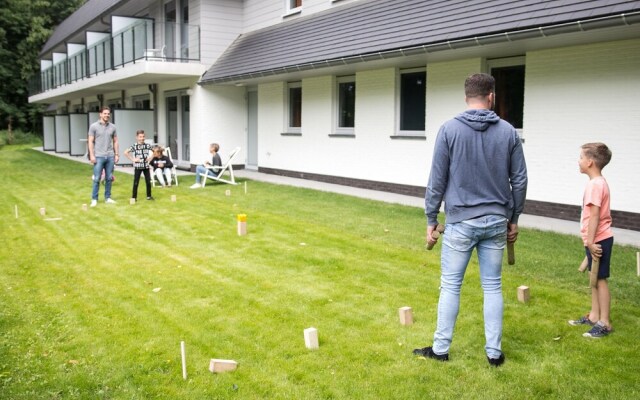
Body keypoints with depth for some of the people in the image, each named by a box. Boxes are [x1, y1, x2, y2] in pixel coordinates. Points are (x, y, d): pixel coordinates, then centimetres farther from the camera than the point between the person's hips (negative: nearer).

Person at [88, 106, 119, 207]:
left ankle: (108, 198, 16)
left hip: (110, 156, 3)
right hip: (99, 156, -3)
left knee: (109, 178, 7)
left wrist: (116, 154, 8)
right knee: (96, 179, -2)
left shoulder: (112, 127, 9)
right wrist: (92, 155, -9)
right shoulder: (94, 126, 0)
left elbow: (115, 141, 14)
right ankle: (94, 199, 6)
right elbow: (90, 142, -2)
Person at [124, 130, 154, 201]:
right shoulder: (134, 146, -8)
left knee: (148, 182, 6)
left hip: (146, 166, 3)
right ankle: (134, 197, 8)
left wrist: (150, 157, 1)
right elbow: (126, 152, -12)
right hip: (137, 166, -3)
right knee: (136, 182, 2)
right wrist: (132, 159, -12)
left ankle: (149, 196, 17)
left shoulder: (147, 145, 1)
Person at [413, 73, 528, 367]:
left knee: (450, 285, 7)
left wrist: (431, 220, 2)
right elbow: (519, 180, 4)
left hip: (461, 221, -2)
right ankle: (494, 352, 19)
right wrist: (513, 219, 15)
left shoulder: (449, 130, -6)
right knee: (492, 287, 11)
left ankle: (440, 349, 16)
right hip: (497, 221, 3)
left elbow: (437, 180, -6)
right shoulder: (508, 132, 1)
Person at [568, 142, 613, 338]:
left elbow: (594, 215, -23)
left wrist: (590, 241, -22)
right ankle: (594, 316, 28)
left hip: (598, 240, -10)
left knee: (600, 279, -3)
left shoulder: (595, 184, -19)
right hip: (597, 239, 10)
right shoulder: (599, 182, 12)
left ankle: (604, 323, 6)